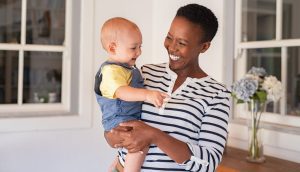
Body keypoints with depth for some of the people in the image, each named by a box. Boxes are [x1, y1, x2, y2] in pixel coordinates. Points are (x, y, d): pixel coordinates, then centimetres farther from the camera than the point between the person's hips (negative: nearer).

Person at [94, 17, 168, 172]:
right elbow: (121, 92, -40)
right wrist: (147, 94, -52)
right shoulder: (111, 71, -22)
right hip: (119, 120, -11)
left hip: (131, 117, 11)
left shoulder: (127, 68, 13)